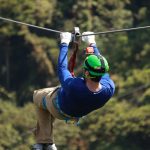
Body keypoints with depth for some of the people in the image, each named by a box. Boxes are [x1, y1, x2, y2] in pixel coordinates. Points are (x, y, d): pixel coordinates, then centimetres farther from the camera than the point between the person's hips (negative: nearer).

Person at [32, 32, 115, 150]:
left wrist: (64, 43, -16)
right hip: (80, 113, 4)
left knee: (38, 96, 29)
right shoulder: (109, 89, -38)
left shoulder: (73, 86, -49)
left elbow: (62, 68, -30)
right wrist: (92, 44, -6)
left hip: (60, 110, -4)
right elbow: (103, 71, -17)